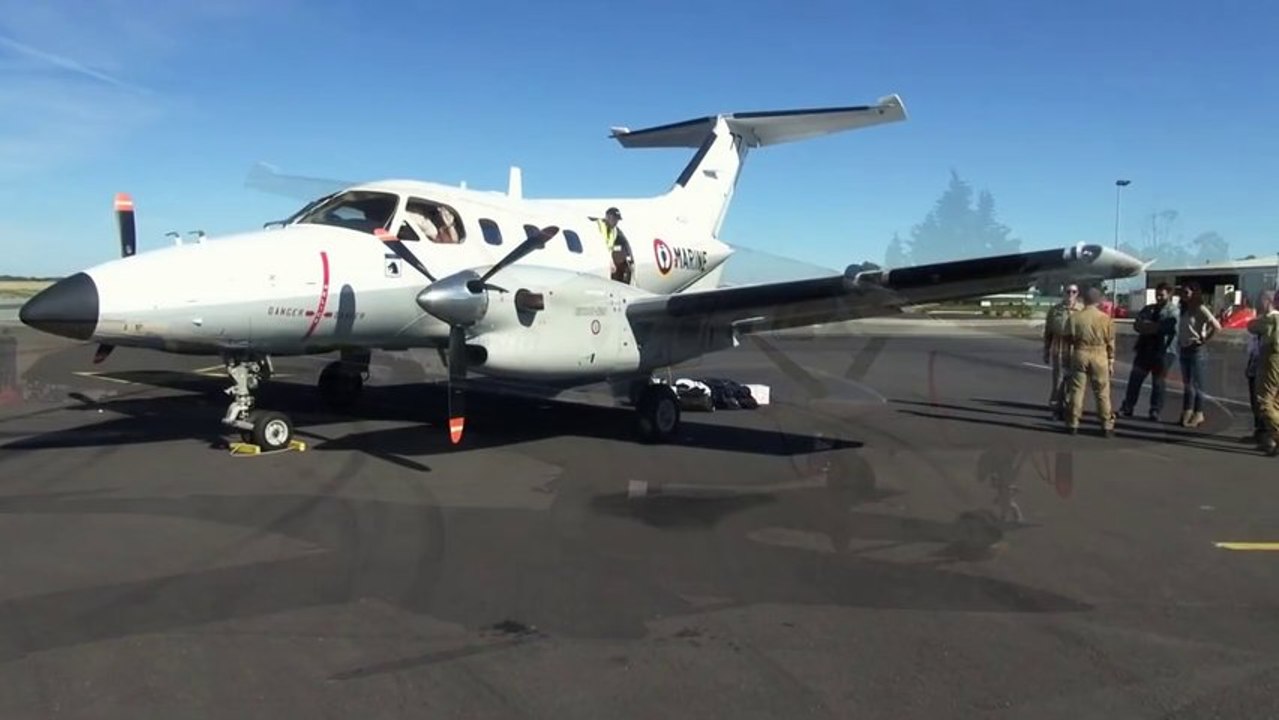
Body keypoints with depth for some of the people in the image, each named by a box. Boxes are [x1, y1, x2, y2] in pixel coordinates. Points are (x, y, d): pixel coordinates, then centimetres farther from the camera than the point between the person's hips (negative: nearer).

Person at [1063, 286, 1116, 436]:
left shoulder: (1074, 317, -4)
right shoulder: (1106, 318, -2)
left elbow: (1069, 338, -1)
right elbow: (1110, 343, 2)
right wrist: (1111, 362, 10)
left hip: (1080, 354, 0)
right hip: (1099, 356, 0)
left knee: (1076, 390, 7)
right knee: (1102, 392, 6)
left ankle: (1073, 424, 9)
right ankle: (1107, 425, 10)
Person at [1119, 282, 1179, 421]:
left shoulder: (1173, 311, -3)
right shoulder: (1148, 309, 15)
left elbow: (1163, 328, -18)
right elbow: (1136, 325, 4)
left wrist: (1146, 325, -7)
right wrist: (1153, 327, -14)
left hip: (1163, 351, -5)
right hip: (1144, 349, 5)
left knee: (1158, 383, 3)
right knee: (1135, 379, 5)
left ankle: (1155, 412, 11)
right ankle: (1127, 408, 11)